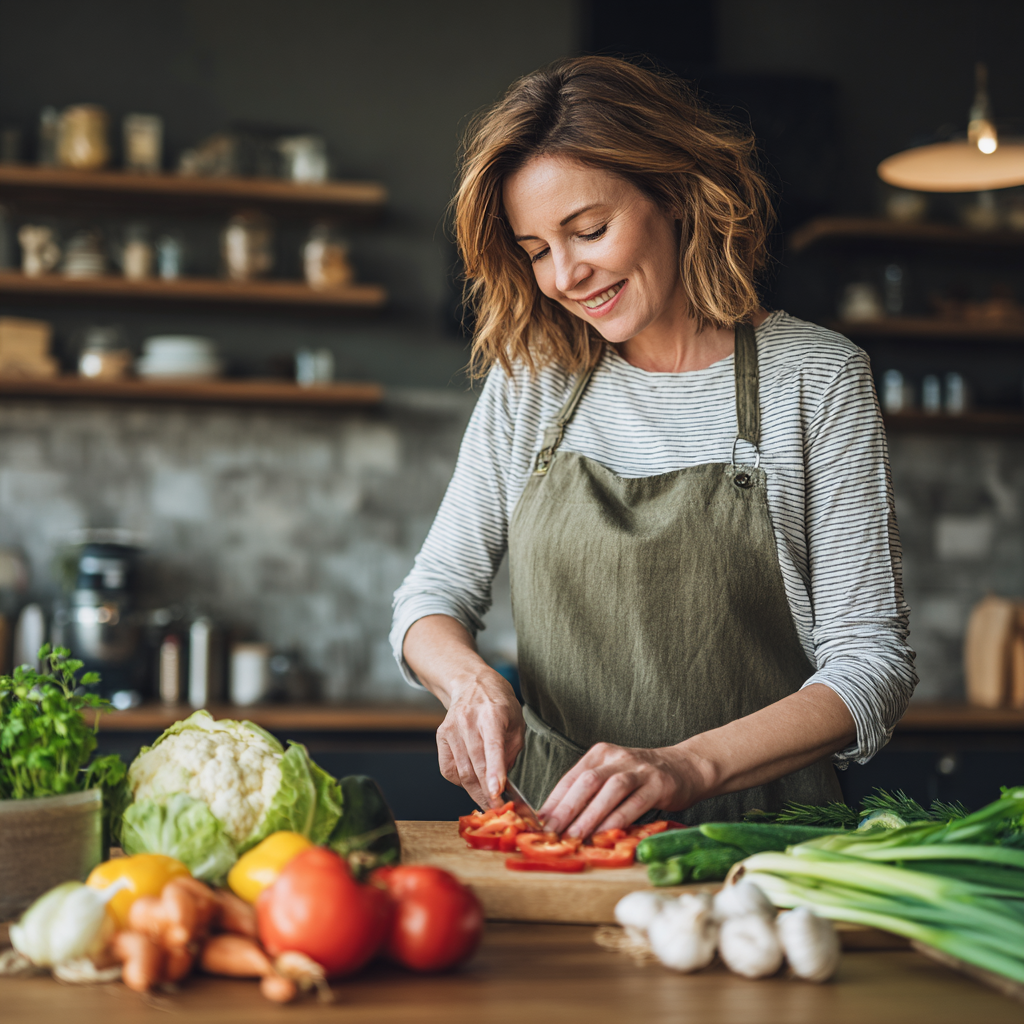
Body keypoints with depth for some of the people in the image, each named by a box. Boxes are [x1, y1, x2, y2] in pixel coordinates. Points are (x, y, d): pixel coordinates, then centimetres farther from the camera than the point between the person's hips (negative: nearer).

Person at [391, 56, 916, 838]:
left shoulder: (815, 378, 0)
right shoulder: (530, 379, 10)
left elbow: (872, 661, -4)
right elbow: (433, 595, 14)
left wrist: (689, 765, -19)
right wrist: (470, 680, -9)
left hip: (754, 833, -2)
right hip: (558, 833, 3)